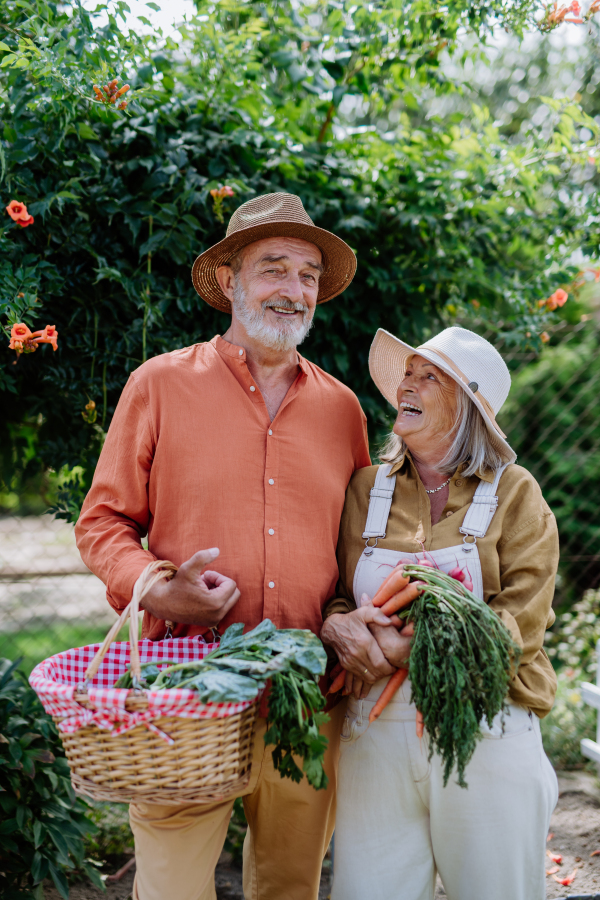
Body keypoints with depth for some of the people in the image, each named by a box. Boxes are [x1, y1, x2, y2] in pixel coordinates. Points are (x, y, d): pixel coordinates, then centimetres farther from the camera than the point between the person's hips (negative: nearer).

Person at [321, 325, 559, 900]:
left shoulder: (514, 494, 2)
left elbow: (520, 625, -6)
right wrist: (337, 626, -12)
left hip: (486, 737, -2)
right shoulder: (364, 490, 10)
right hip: (375, 737, 2)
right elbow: (329, 592, 13)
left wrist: (410, 648, -17)